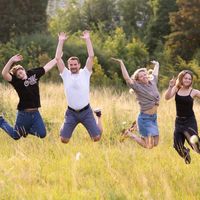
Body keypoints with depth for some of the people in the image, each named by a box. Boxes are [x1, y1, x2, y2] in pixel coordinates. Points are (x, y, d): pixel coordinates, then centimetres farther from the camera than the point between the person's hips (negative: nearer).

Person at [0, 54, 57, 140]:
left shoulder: (33, 73, 2)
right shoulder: (16, 81, -13)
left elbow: (47, 66, 12)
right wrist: (11, 61, -42)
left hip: (35, 113, 4)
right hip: (23, 113, -4)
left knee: (42, 134, 1)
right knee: (15, 136, 8)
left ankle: (26, 129, 30)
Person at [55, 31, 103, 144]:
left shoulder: (85, 73, 0)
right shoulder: (66, 75, 3)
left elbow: (91, 56, -8)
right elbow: (58, 58, -3)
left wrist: (87, 39, -7)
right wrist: (61, 41, -4)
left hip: (86, 111, -1)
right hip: (71, 112, 1)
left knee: (97, 137, -2)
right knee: (64, 139, -2)